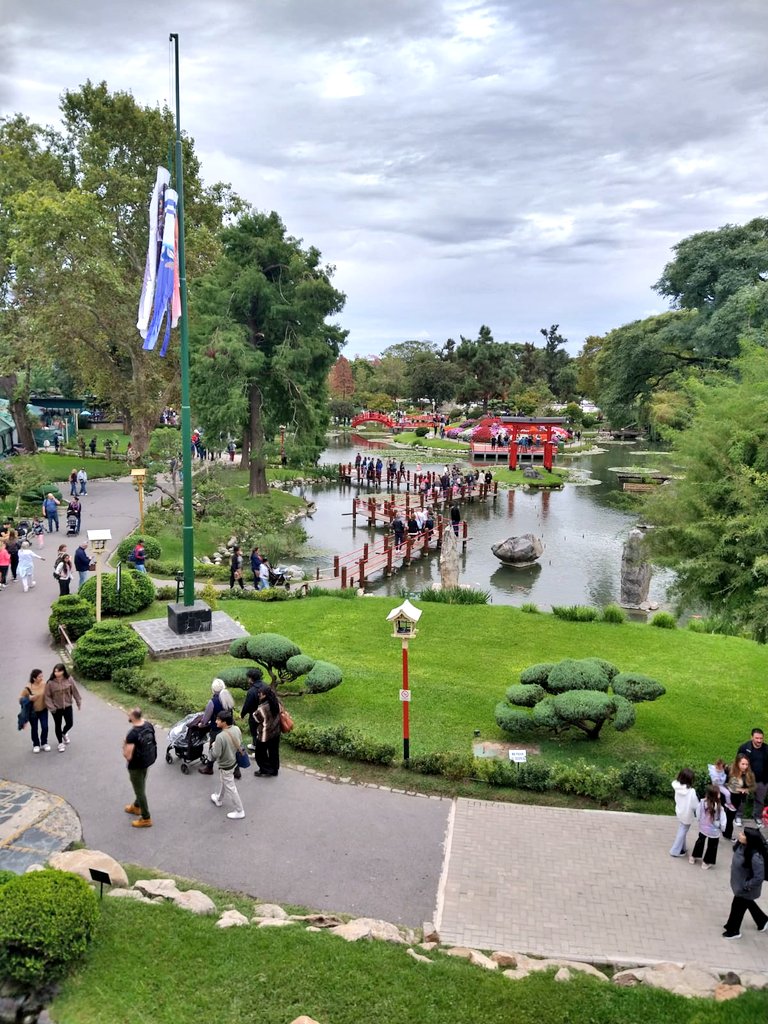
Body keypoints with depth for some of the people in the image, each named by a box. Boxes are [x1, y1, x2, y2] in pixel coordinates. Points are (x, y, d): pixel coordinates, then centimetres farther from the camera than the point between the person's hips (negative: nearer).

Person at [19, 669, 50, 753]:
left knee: (45, 727, 4)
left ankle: (44, 743, 28)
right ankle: (36, 745, 32)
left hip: (43, 710, 2)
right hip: (33, 711, -2)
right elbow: (20, 698, -12)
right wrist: (29, 698, -29)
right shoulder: (28, 687, -23)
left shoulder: (44, 684, -15)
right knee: (34, 729, 12)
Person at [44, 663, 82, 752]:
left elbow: (75, 692, -2)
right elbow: (47, 696, -10)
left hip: (67, 707, 1)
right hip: (56, 708, -1)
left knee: (69, 724, 7)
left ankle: (64, 733, 43)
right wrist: (51, 707, -16)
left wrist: (79, 703, 3)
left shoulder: (69, 680, -12)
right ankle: (60, 743, 31)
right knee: (58, 725, 12)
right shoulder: (50, 683, -16)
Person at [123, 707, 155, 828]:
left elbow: (128, 756, -30)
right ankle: (136, 806, 52)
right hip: (148, 760, 8)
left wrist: (124, 748, -11)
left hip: (136, 765, -8)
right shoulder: (149, 725, -9)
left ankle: (146, 819, 21)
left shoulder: (132, 734, -32)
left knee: (139, 790, 9)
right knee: (141, 786, 29)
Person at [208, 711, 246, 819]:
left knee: (230, 788, 11)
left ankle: (239, 811, 25)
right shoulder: (236, 729, -14)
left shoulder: (220, 737, -36)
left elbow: (215, 755, -28)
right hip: (233, 761, 8)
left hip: (226, 766, -8)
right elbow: (240, 745, 0)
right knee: (222, 782, 31)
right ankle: (219, 799, 54)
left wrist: (213, 747, -9)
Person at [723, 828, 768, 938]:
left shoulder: (755, 857, -39)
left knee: (737, 907, 16)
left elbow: (759, 877, -32)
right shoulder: (742, 846, -17)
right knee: (748, 903, 30)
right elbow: (735, 849, 9)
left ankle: (733, 931, 41)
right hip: (739, 884, 7)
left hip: (745, 889, -7)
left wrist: (746, 886, -23)